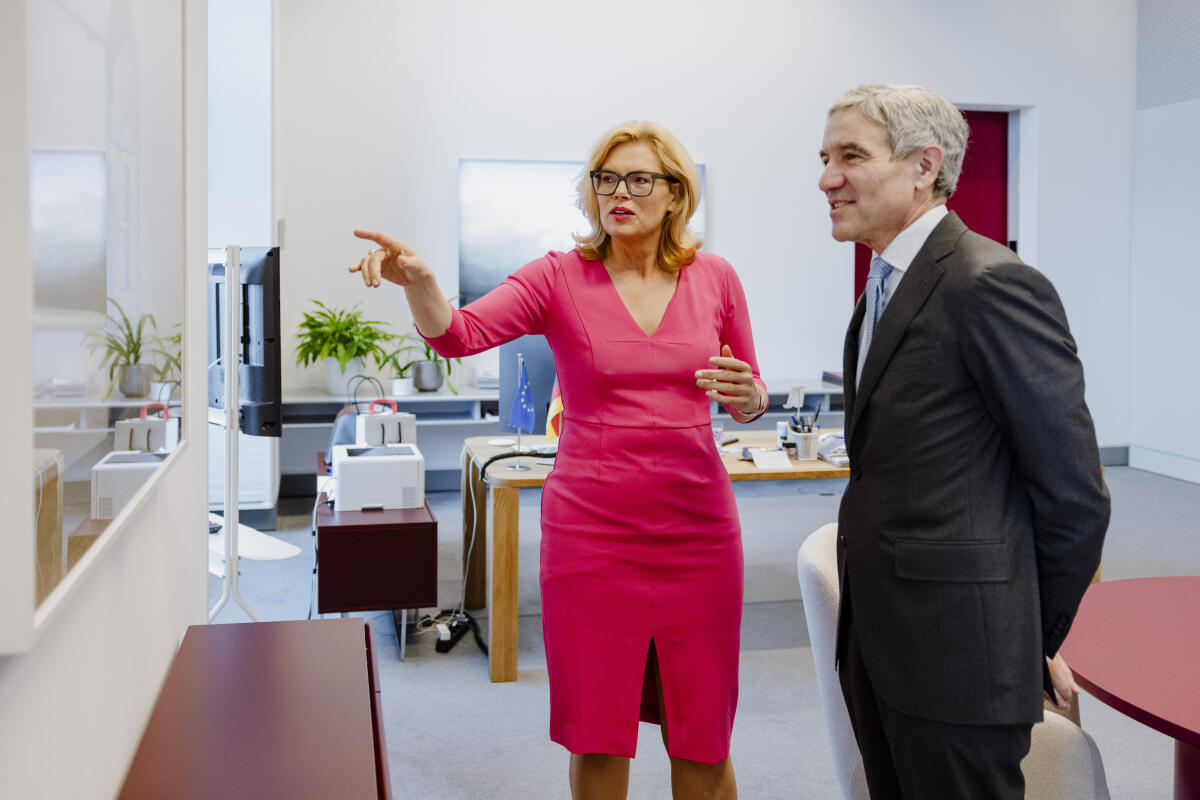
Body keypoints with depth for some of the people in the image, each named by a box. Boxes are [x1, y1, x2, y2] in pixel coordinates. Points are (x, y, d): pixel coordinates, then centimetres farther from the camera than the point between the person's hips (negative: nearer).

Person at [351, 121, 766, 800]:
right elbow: (458, 334, -16)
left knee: (702, 741, 11)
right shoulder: (560, 278, -2)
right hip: (591, 528, -1)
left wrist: (745, 395, -10)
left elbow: (753, 397, 13)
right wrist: (418, 282, -36)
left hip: (696, 528, 1)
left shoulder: (715, 278, 4)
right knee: (598, 740, 9)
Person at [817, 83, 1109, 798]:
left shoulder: (993, 284, -17)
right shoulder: (887, 285, 13)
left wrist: (1039, 638, -3)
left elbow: (1073, 492, -14)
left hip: (958, 651, -8)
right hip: (874, 637, 9)